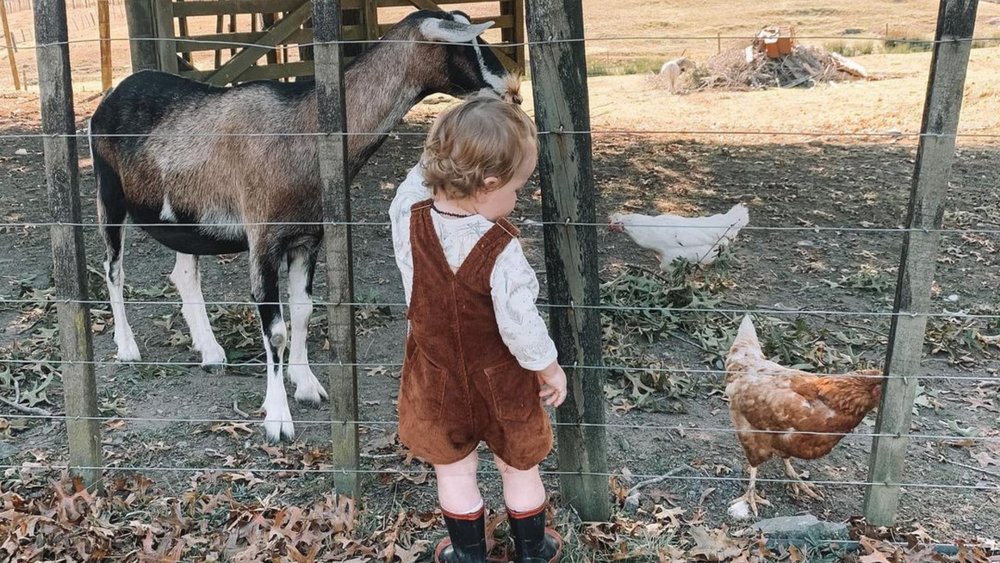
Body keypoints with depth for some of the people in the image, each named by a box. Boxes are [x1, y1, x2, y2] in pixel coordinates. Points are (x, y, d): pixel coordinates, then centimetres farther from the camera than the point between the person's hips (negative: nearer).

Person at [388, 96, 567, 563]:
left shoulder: (407, 215, -19)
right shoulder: (501, 250, -32)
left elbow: (416, 181, 6)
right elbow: (520, 324, -26)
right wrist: (550, 369, -10)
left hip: (436, 377, 3)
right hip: (500, 381, -3)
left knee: (455, 473, 23)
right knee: (519, 470, 22)